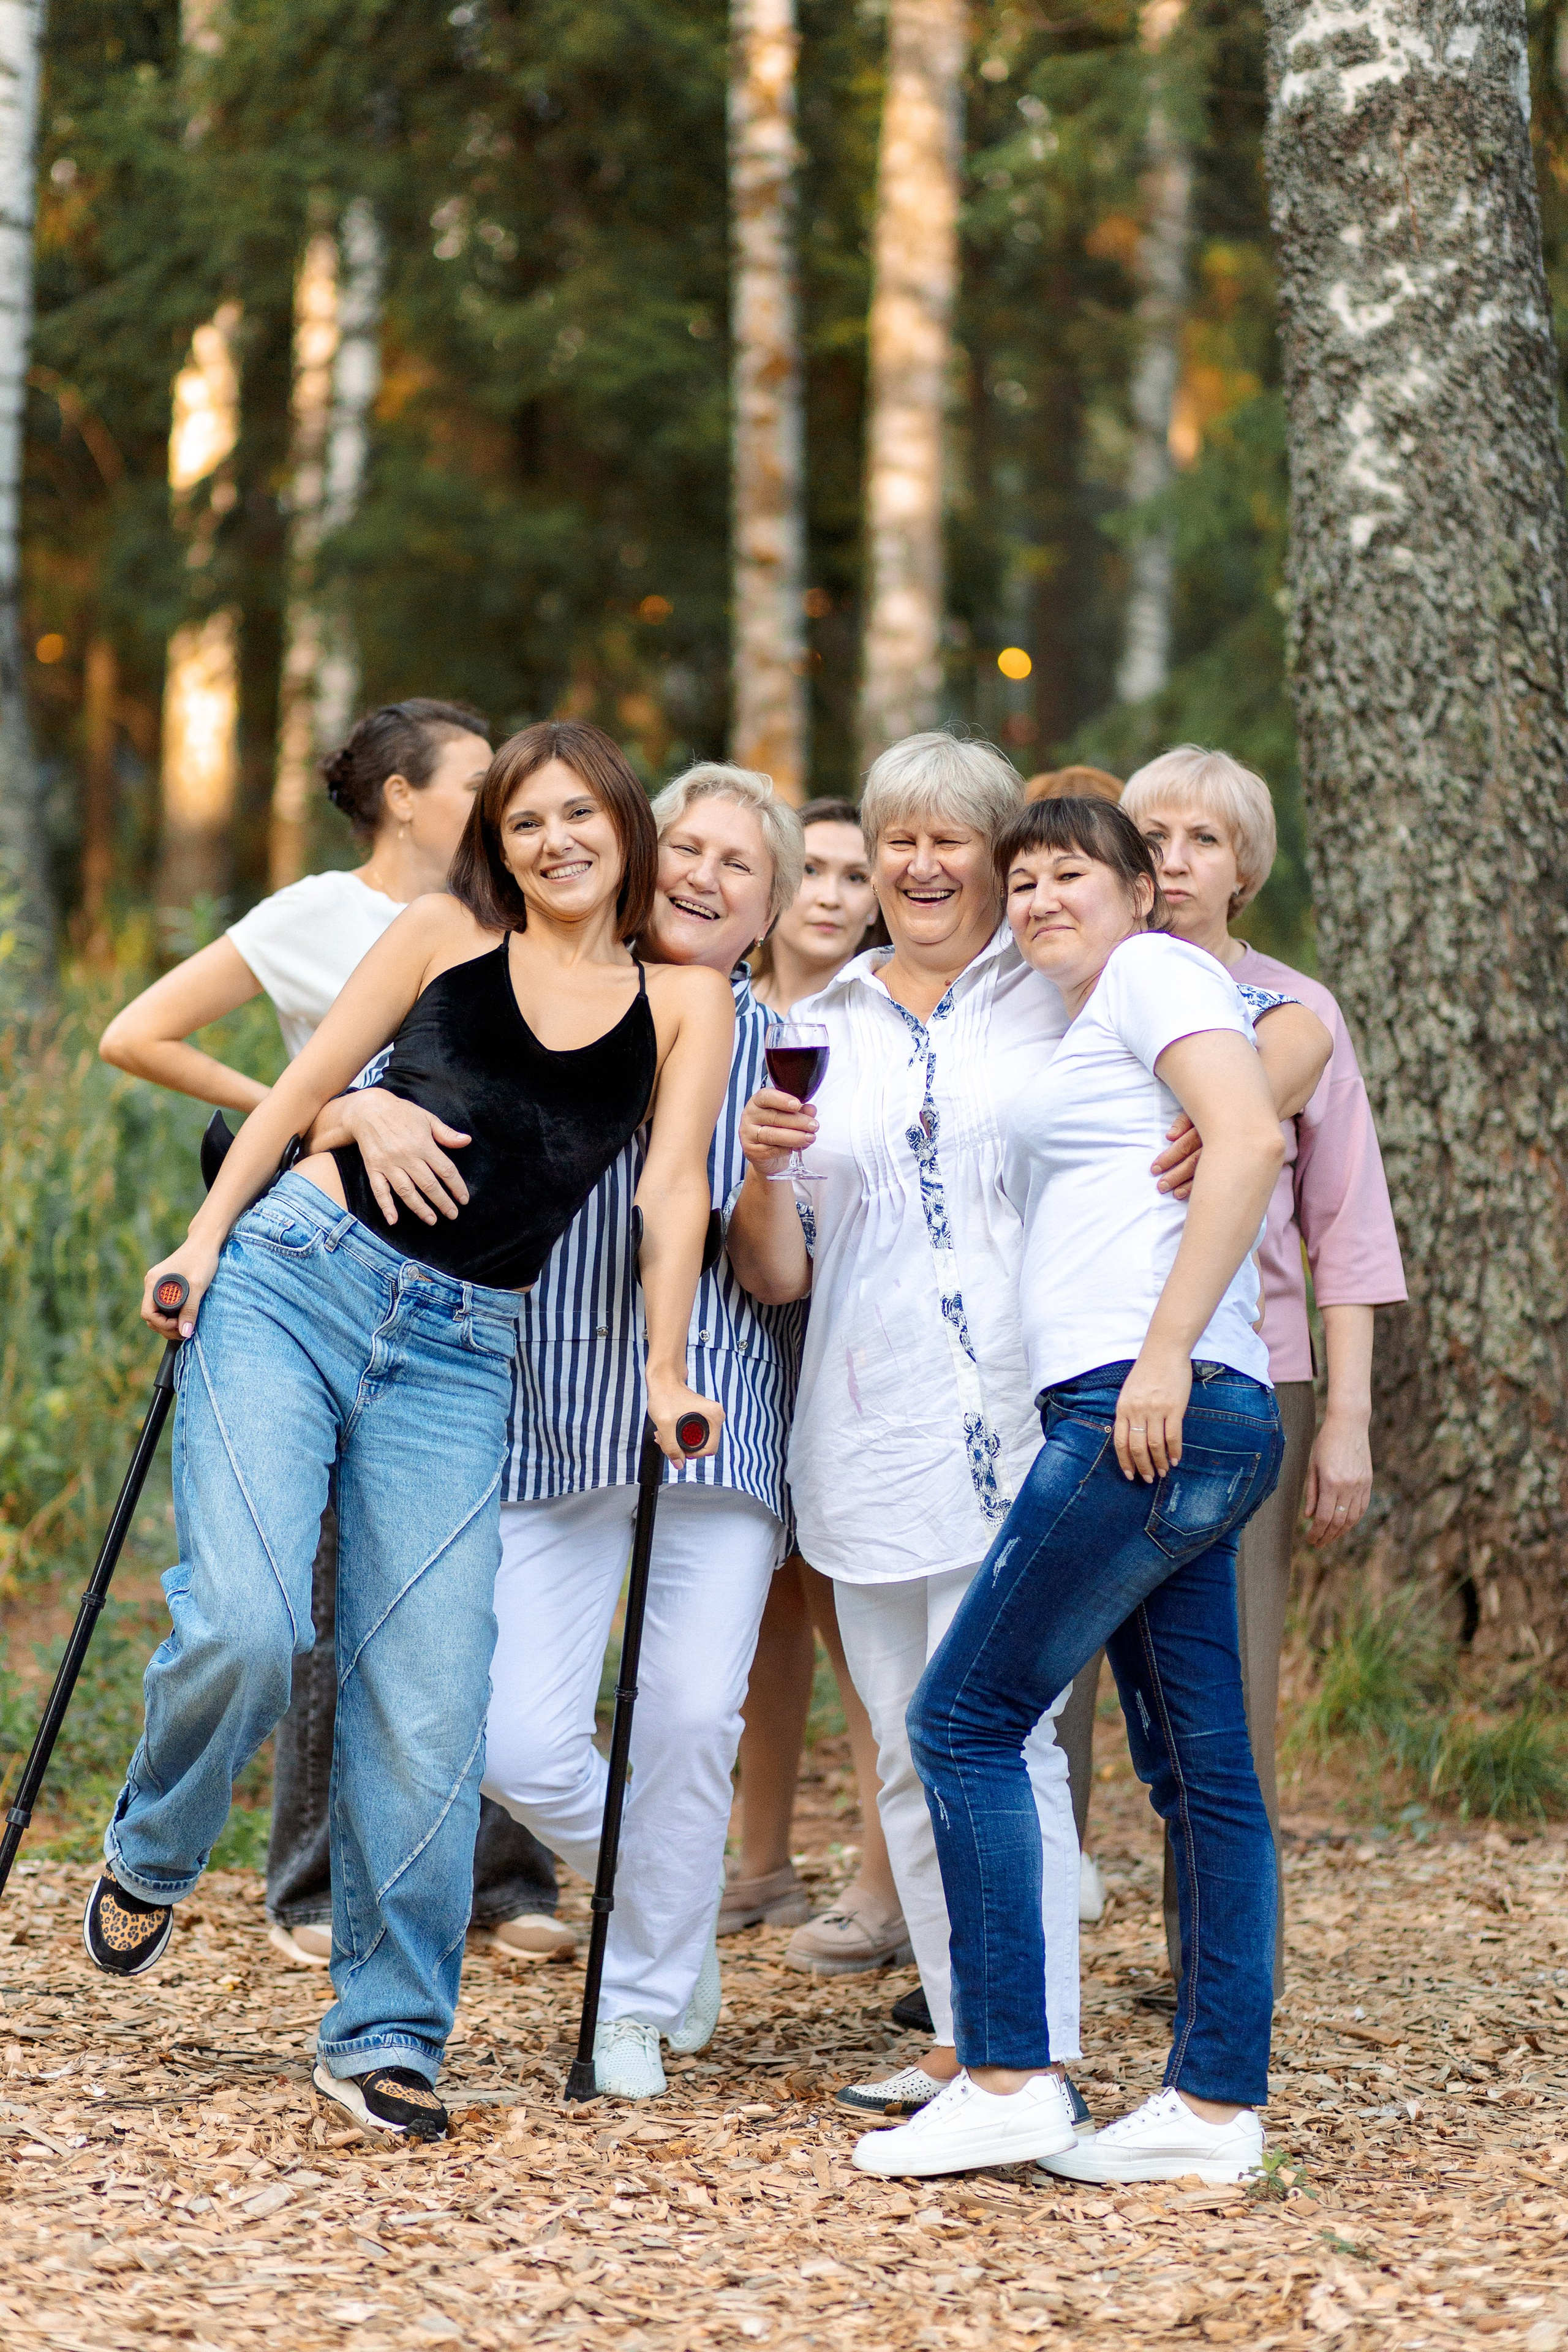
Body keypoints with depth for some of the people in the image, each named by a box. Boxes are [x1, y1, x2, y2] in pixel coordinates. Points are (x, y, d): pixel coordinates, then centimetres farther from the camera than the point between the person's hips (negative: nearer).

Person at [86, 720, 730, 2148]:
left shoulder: (685, 1002, 9)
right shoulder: (445, 936, 8)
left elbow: (673, 1191, 2)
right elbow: (308, 1084, 9)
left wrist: (666, 1372, -8)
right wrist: (206, 1235, 2)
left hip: (459, 1359, 1)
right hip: (296, 1281, -1)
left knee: (430, 1699, -4)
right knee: (243, 1624, -18)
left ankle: (387, 2034, 8)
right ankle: (150, 1864, 13)